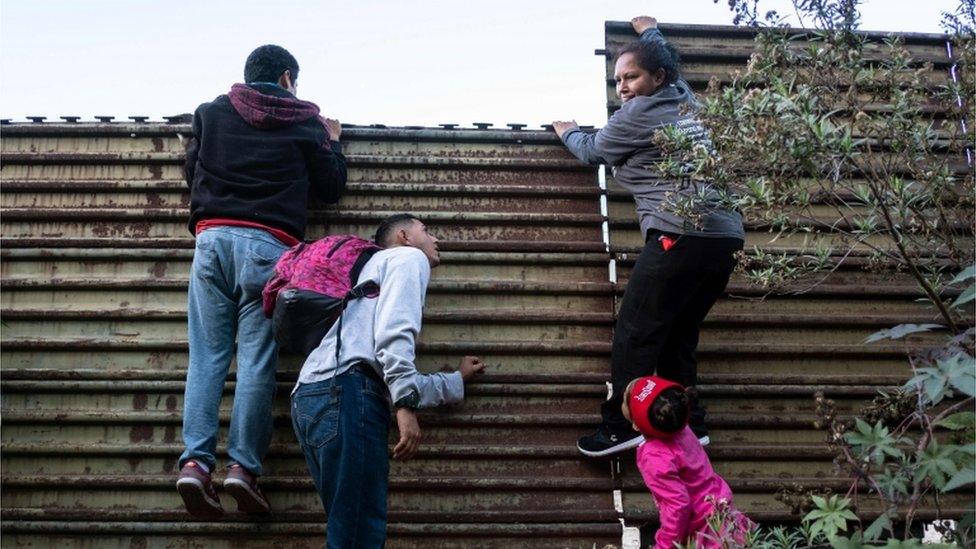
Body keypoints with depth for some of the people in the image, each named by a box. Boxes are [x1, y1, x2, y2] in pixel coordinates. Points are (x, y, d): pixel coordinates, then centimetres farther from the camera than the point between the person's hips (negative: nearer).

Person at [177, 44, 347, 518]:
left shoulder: (210, 112, 18)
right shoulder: (305, 121, 11)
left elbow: (191, 173, 27)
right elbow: (331, 187, 17)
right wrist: (332, 142, 33)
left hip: (212, 236, 2)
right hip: (267, 244, -2)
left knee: (206, 354, 1)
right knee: (256, 358, -4)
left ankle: (195, 461, -12)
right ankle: (243, 464, -11)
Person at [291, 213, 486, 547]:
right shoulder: (408, 257, 13)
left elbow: (397, 384, 35)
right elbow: (394, 330, -9)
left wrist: (457, 380, 50)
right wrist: (406, 405, -18)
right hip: (344, 391, -9)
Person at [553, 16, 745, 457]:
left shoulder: (640, 113, 0)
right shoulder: (685, 100, 21)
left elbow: (591, 151, 15)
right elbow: (664, 60, 44)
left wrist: (568, 131, 35)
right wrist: (650, 31, 61)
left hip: (681, 235, -9)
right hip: (726, 236, 9)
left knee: (635, 332, -7)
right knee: (679, 335, 13)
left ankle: (620, 427, -10)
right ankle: (690, 425, 12)